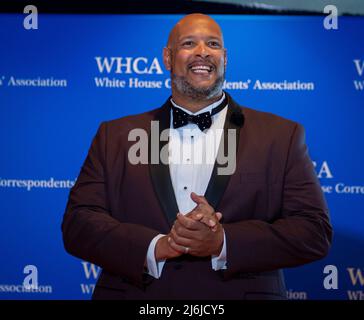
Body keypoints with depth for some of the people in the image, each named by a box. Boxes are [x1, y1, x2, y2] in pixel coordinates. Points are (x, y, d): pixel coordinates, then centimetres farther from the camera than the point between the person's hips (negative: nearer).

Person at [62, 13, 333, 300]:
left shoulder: (282, 137, -1)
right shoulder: (114, 137, 2)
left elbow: (315, 232, -7)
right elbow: (78, 223, -4)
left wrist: (223, 243, -21)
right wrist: (158, 247, -20)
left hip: (242, 292, 0)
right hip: (136, 294, 1)